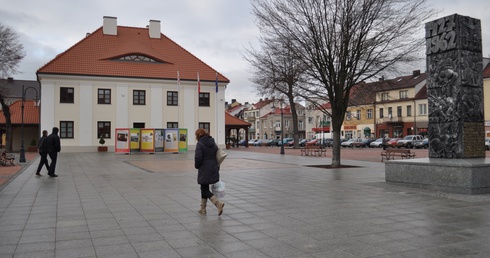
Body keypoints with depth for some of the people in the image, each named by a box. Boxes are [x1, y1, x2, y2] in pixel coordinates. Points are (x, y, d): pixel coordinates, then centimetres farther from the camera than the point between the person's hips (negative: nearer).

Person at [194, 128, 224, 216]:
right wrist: (217, 167, 13)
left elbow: (198, 157, -21)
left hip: (204, 170, -7)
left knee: (205, 190, 1)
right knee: (204, 188, 18)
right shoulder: (213, 143, 9)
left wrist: (197, 165, -2)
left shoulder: (200, 144, -11)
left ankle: (218, 203, -18)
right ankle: (203, 209, 23)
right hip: (213, 169, 7)